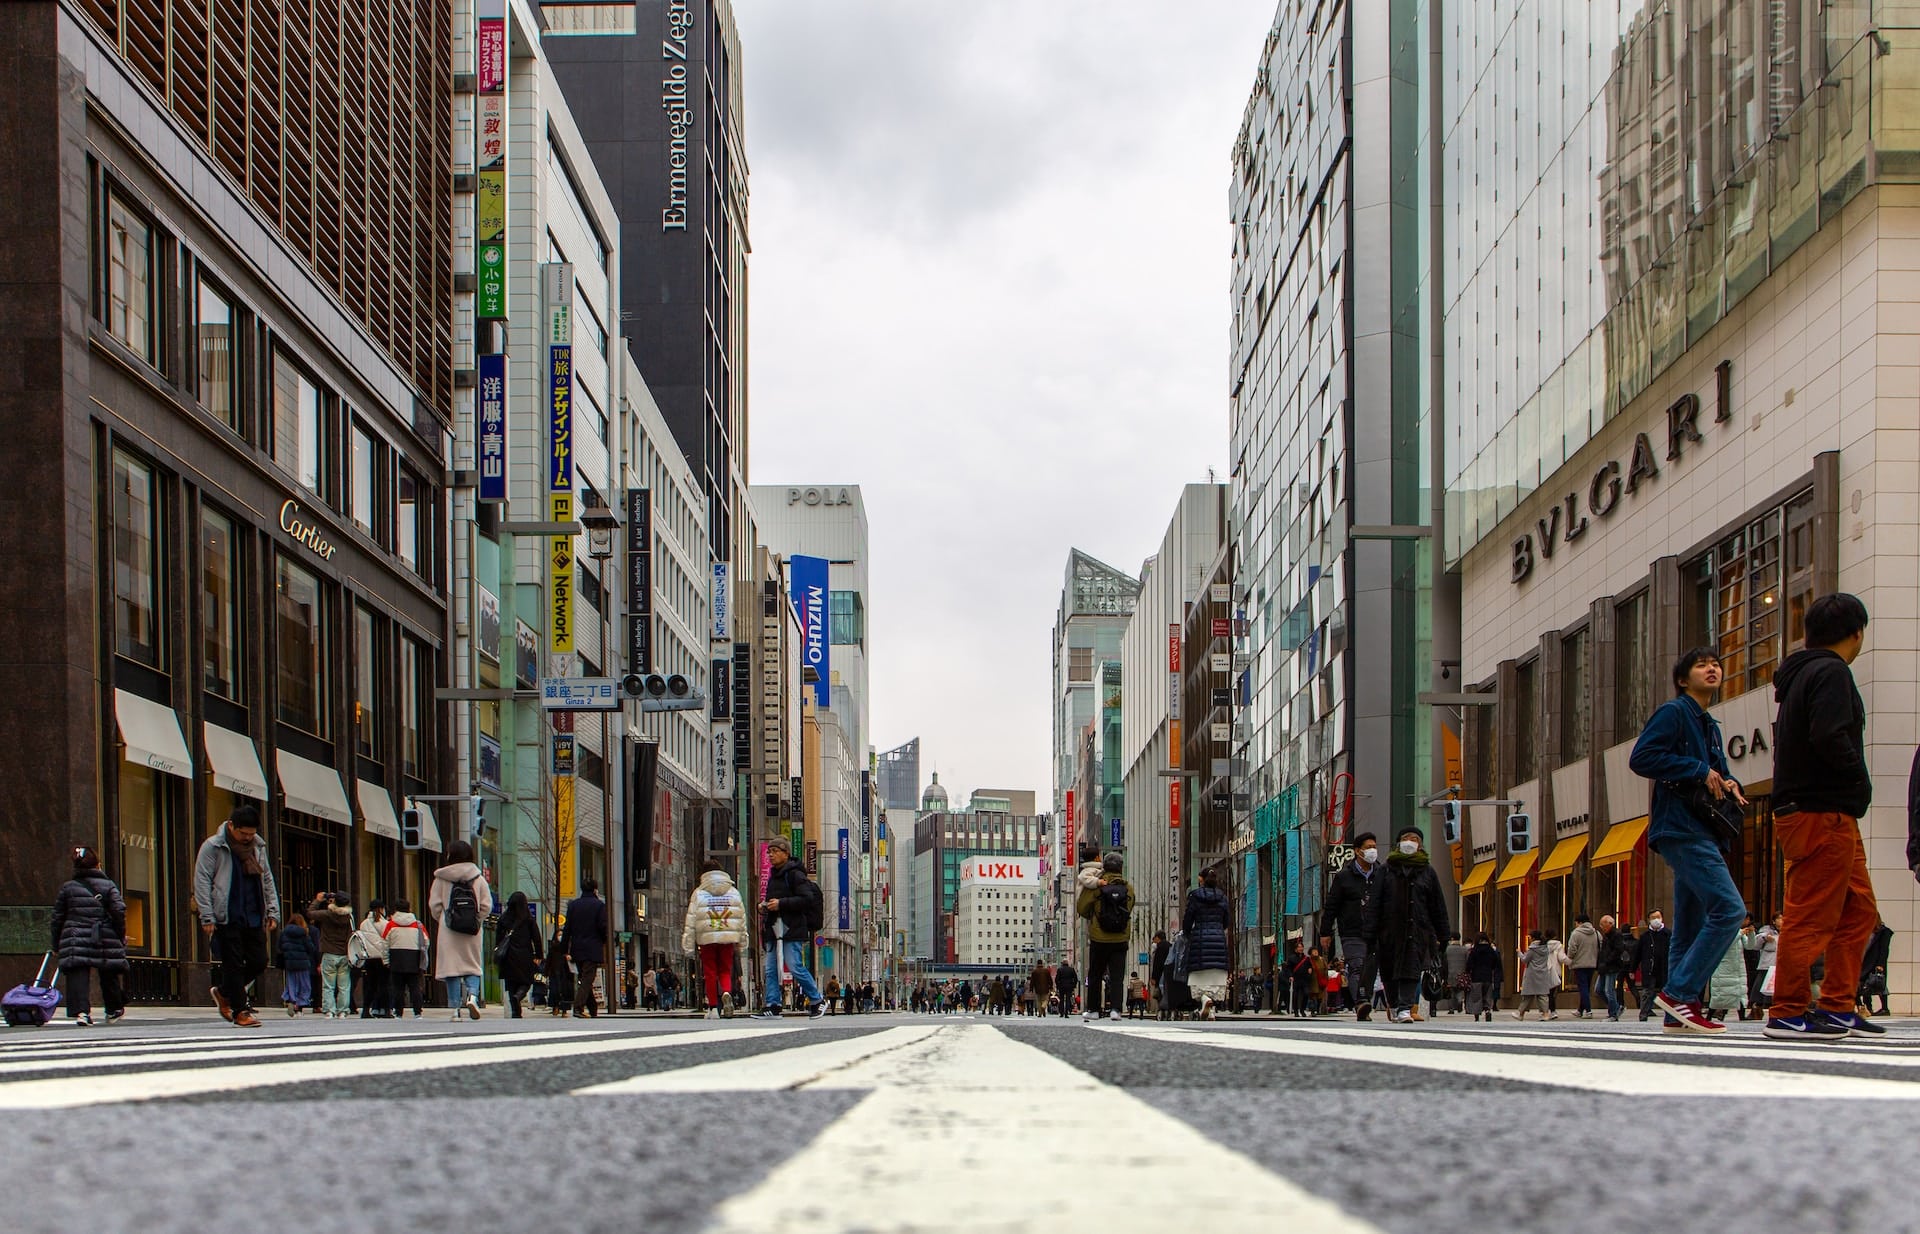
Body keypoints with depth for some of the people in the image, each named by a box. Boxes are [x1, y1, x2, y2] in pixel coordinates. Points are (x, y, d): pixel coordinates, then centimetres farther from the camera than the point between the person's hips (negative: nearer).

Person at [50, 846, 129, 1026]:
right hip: (106, 939, 0)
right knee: (108, 977, 17)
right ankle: (114, 1010, 30)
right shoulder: (108, 885, 2)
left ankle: (81, 1011, -26)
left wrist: (56, 945, 16)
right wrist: (121, 937, 2)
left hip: (74, 939, 0)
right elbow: (119, 911, -8)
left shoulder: (67, 887, 8)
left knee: (78, 976, -7)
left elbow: (57, 917, 9)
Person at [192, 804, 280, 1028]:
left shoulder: (258, 846, 12)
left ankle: (224, 993, 24)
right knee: (233, 963, -4)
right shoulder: (213, 846, -4)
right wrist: (207, 917, -13)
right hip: (227, 918, -5)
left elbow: (267, 880, 18)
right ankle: (240, 1012, 3)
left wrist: (273, 912, 10)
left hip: (254, 917, 5)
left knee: (259, 962, 4)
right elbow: (201, 881, -7)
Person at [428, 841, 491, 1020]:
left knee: (451, 967, 2)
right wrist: (476, 921, 10)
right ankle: (472, 995, -15)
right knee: (473, 966, 11)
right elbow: (486, 905, -1)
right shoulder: (478, 878, 3)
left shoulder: (442, 878, -2)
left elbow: (434, 905, -3)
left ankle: (456, 1008, -1)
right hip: (472, 931, 2)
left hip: (448, 931, -2)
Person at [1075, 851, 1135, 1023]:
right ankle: (1115, 1008, -9)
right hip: (1120, 940, 2)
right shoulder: (1128, 888, 1)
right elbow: (1129, 910, 11)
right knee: (1116, 976, 2)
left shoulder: (1095, 885, -8)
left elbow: (1081, 908, -3)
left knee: (1095, 976, 11)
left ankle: (1093, 1009, 15)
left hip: (1099, 939, -2)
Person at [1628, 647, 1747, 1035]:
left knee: (1689, 925, 8)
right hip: (1681, 829, -10)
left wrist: (1728, 784, 5)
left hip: (1699, 832, 10)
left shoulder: (1709, 726, 22)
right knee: (1729, 909, -19)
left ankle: (1679, 1012, 10)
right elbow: (1641, 757, -17)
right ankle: (1679, 991, -17)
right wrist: (1699, 771, -17)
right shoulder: (1673, 713, -5)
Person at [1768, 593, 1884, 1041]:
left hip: (1832, 817, 10)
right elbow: (1829, 737, -24)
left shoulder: (1802, 673, 20)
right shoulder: (1831, 672, -10)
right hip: (1823, 814, -10)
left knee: (1859, 912, 13)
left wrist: (1854, 785, 8)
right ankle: (1788, 1013, -6)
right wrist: (1860, 777, -9)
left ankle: (1837, 1008, 14)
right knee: (1812, 916, -8)